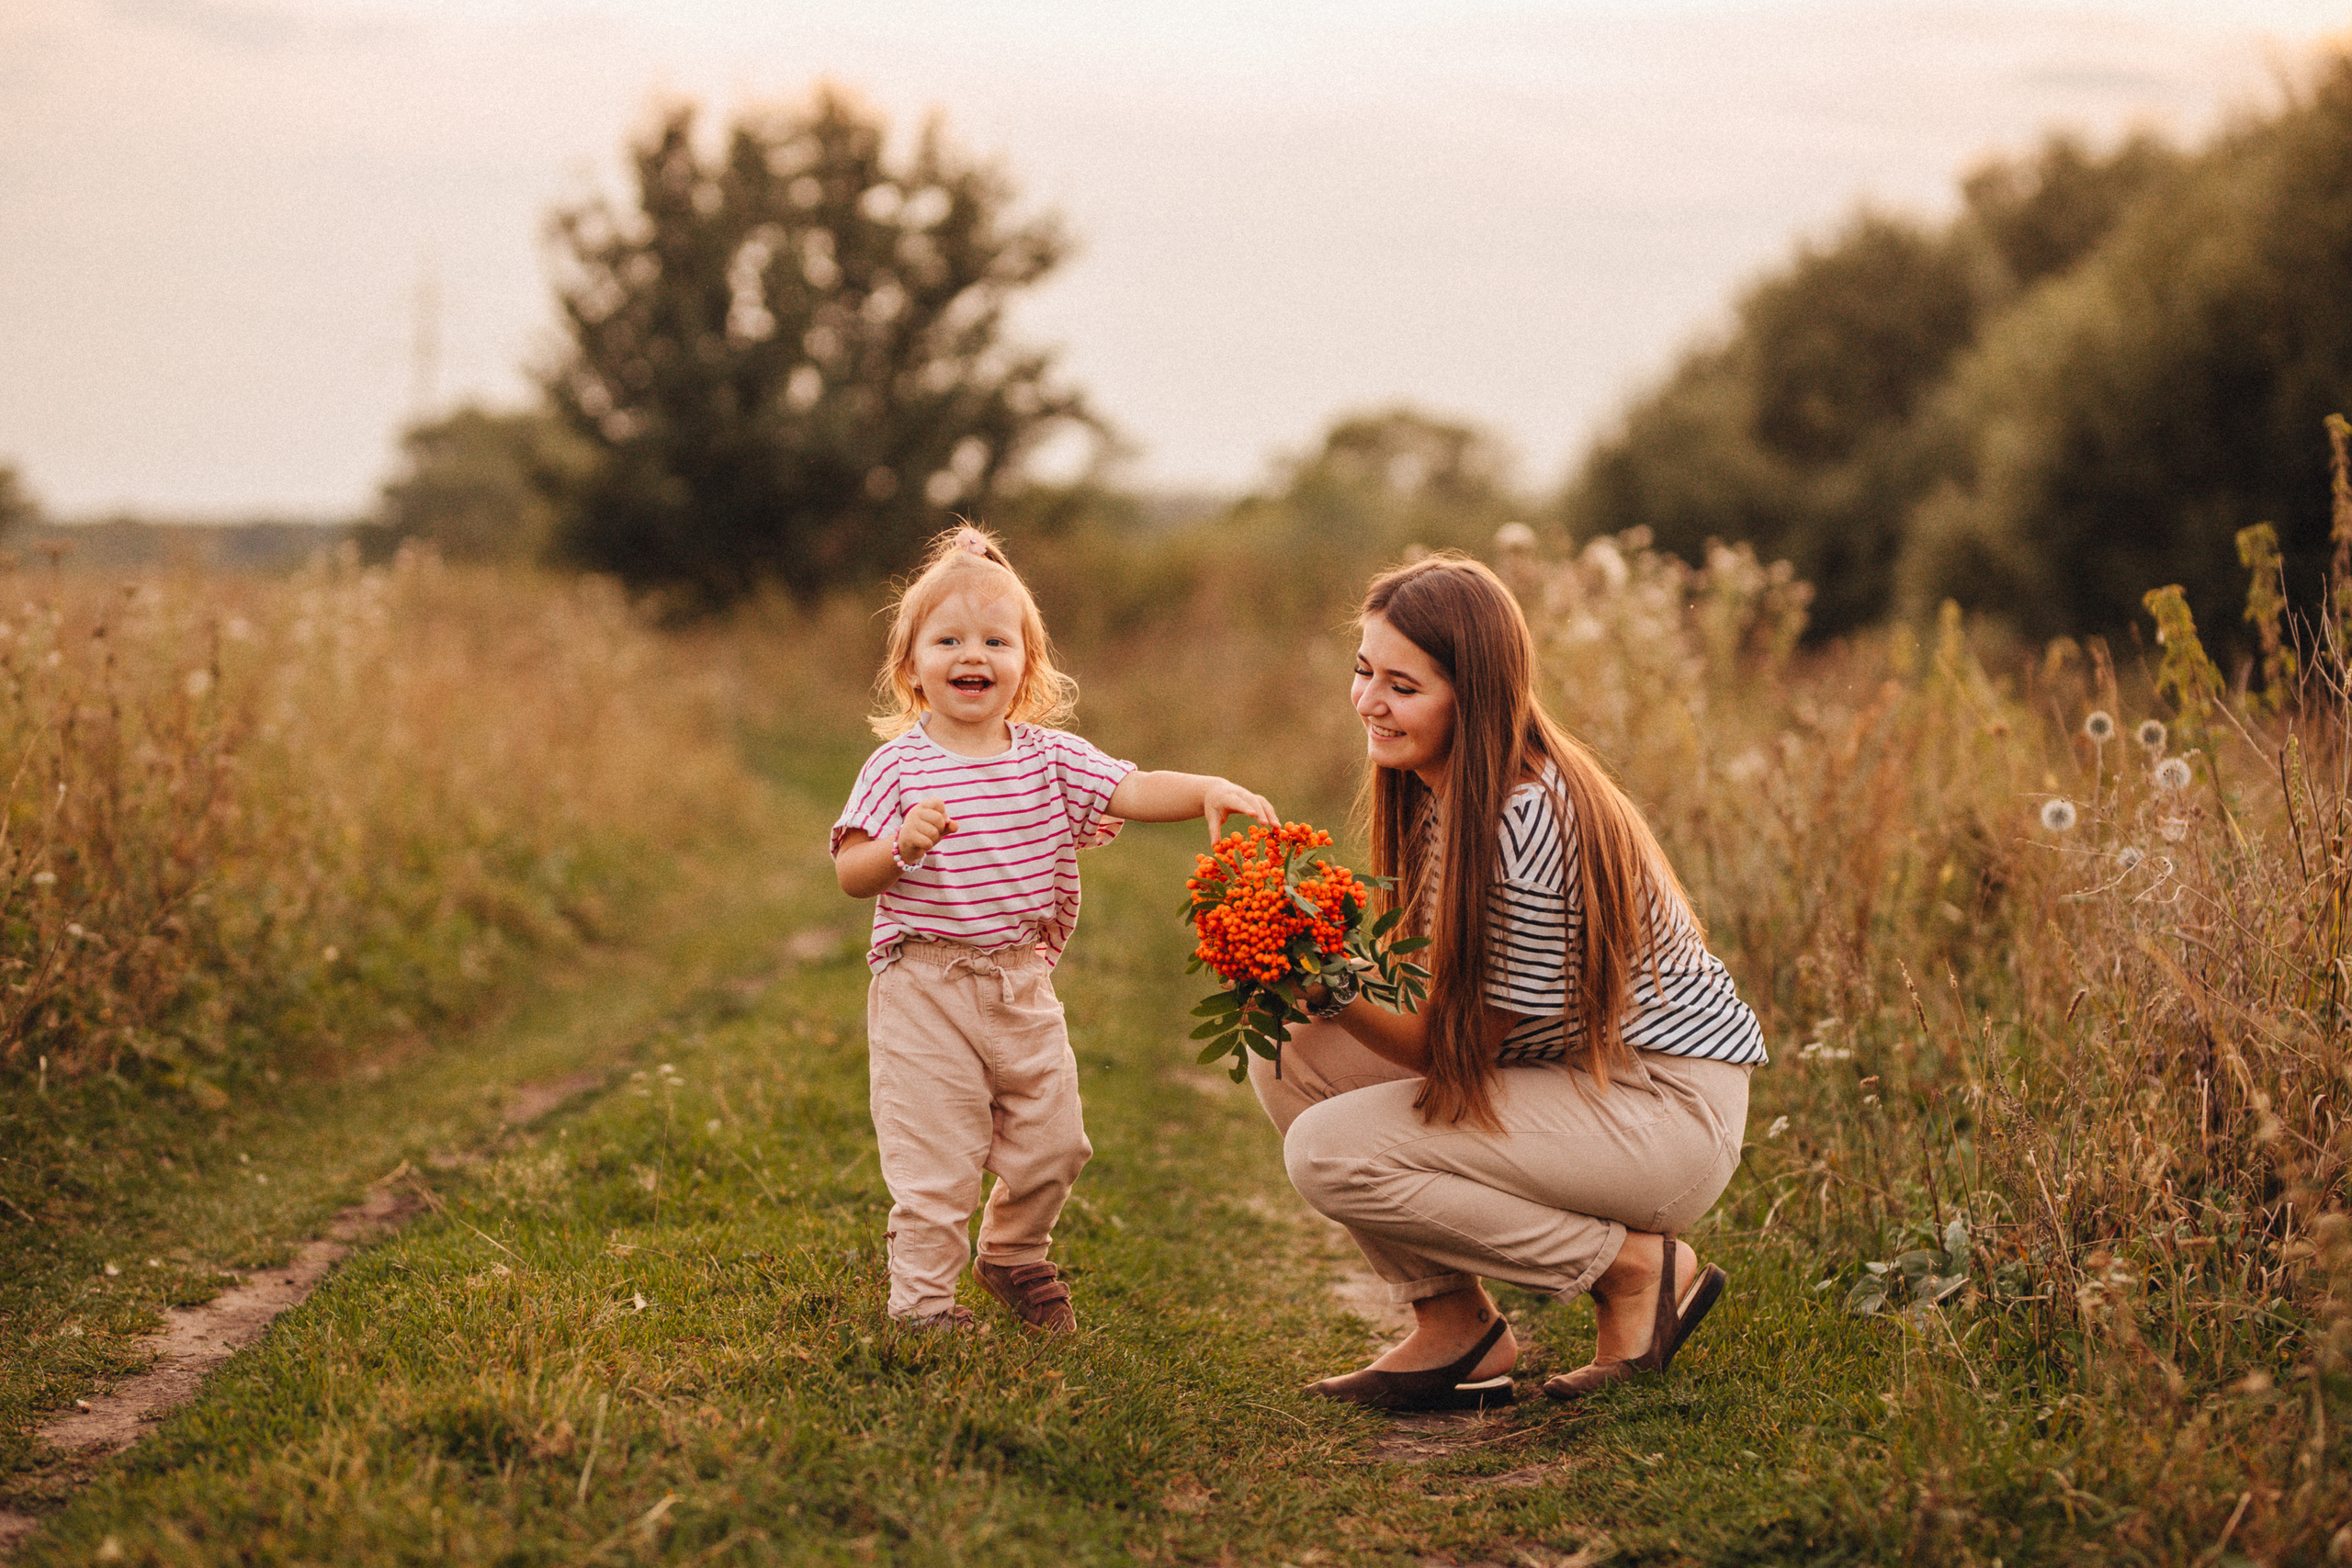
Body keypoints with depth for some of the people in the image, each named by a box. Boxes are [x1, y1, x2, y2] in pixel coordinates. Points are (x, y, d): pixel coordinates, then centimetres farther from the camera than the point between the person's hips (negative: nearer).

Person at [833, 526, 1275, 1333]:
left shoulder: (1051, 758, 3)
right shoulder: (897, 768, -6)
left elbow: (1134, 791, -9)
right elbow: (851, 874, -7)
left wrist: (1208, 790, -27)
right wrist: (901, 846, -27)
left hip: (1023, 985, 4)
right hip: (925, 989, -4)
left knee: (1051, 1143, 12)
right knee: (935, 1154, -3)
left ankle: (1013, 1255, 37)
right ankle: (921, 1294, 12)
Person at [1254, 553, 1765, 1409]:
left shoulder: (1524, 825, -26)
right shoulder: (1439, 788, 3)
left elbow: (1467, 1044, -20)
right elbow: (1442, 1007, 6)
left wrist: (1335, 992, -28)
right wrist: (1309, 971, -9)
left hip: (1668, 1107, -10)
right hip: (1573, 1071, 10)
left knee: (1330, 1152, -20)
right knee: (1289, 1055, -2)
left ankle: (1639, 1269, -6)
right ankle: (1452, 1328, 4)